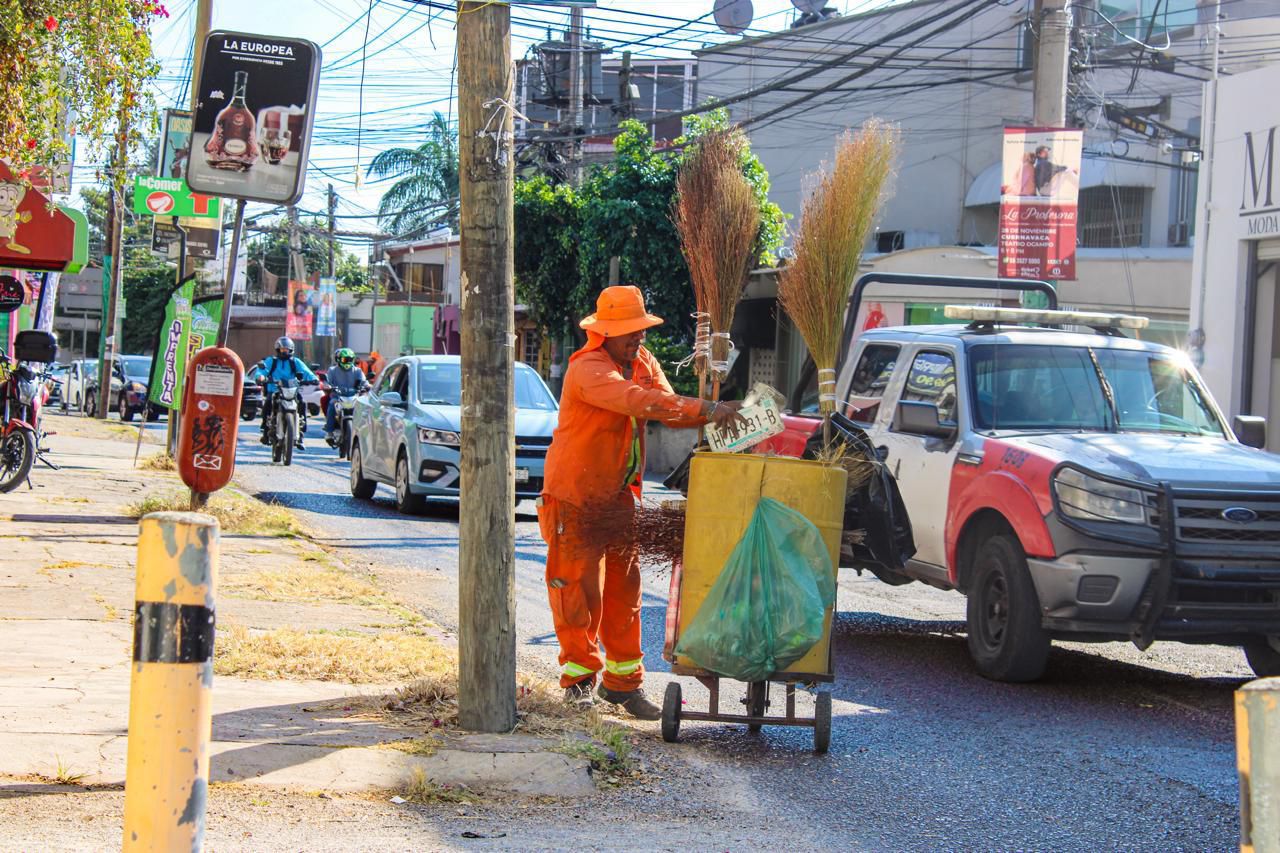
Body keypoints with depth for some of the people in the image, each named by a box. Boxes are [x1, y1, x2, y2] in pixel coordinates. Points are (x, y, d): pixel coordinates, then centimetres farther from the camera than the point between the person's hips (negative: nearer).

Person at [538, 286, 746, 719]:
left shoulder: (642, 361, 6)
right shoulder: (587, 369, -21)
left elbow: (667, 407, 7)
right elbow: (639, 402, -34)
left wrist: (713, 417, -14)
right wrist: (707, 409, -38)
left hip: (620, 495, 7)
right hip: (576, 498, -7)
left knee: (624, 589, 7)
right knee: (579, 588, -1)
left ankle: (623, 681, 13)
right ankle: (578, 676, 11)